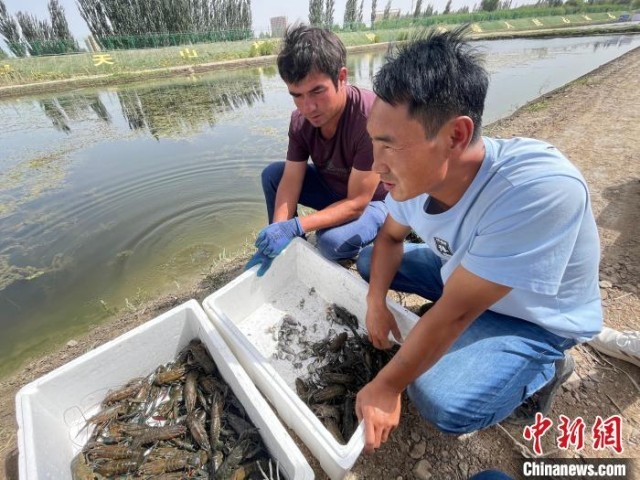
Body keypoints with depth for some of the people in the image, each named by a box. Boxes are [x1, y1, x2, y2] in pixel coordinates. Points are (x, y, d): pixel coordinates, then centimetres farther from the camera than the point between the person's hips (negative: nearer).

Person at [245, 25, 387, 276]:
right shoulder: (300, 119, -13)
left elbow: (356, 203, -31)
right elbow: (290, 182, -15)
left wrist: (294, 227, -37)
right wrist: (277, 232, -29)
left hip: (374, 201, -5)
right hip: (333, 188, 6)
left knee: (332, 241, -34)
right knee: (272, 174, -9)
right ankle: (284, 247, 4)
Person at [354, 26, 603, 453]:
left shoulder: (540, 189, -40)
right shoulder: (416, 171, -20)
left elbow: (453, 314, -34)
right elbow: (390, 237, 0)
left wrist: (385, 388, -22)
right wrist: (376, 302, -13)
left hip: (535, 318, -5)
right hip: (462, 273, 6)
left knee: (443, 404, -26)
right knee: (368, 260, 3)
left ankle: (545, 369, 4)